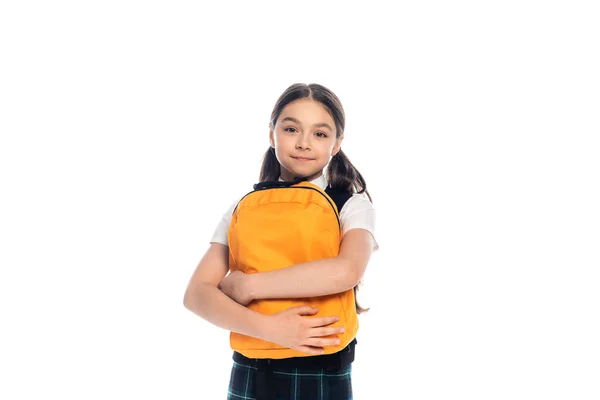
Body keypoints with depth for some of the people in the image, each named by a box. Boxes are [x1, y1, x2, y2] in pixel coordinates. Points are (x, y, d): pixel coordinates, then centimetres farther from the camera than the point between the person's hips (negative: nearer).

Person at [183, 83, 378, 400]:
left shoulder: (351, 204, -5)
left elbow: (346, 272, -25)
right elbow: (196, 294, -9)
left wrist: (246, 285, -18)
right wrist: (267, 326, -24)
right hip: (251, 371, 2)